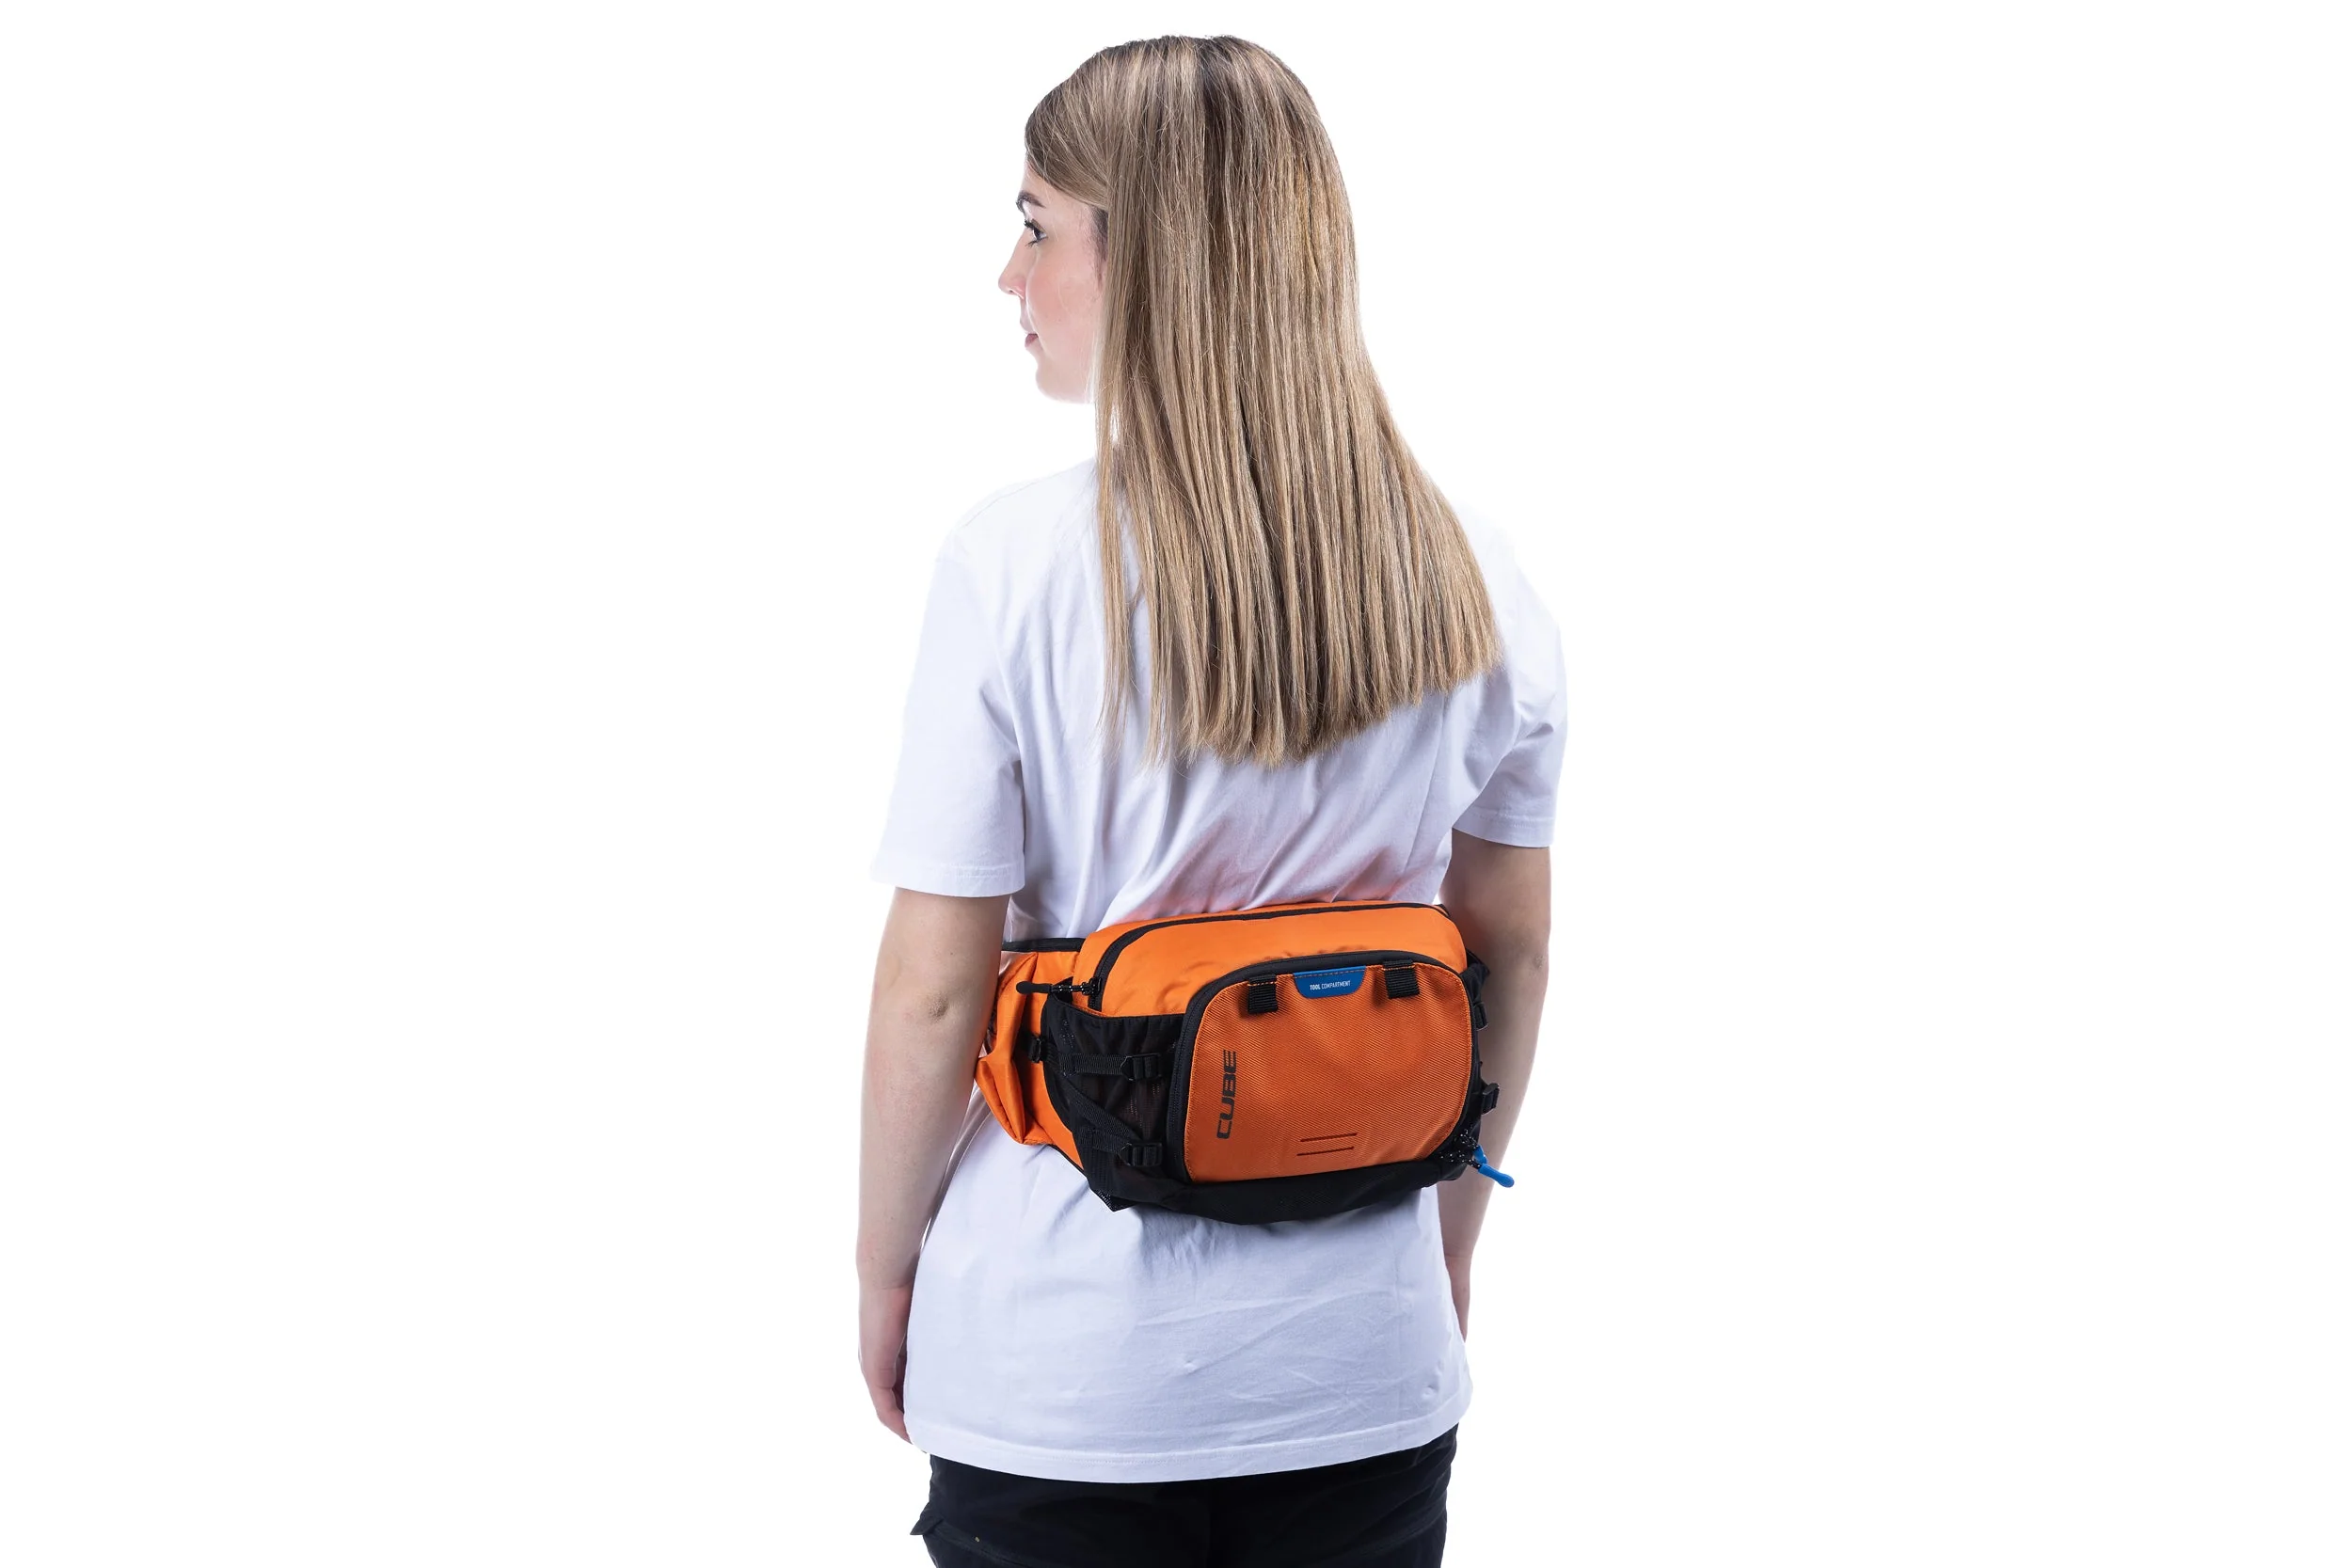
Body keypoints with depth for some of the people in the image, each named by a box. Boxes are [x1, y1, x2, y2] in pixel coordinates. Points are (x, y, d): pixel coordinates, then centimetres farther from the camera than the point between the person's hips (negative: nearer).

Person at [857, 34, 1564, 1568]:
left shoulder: (1018, 564, -15)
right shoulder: (1475, 579, -3)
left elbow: (934, 993, -12)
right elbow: (1514, 954, 5)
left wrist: (885, 1267, 3)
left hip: (1060, 1373, -3)